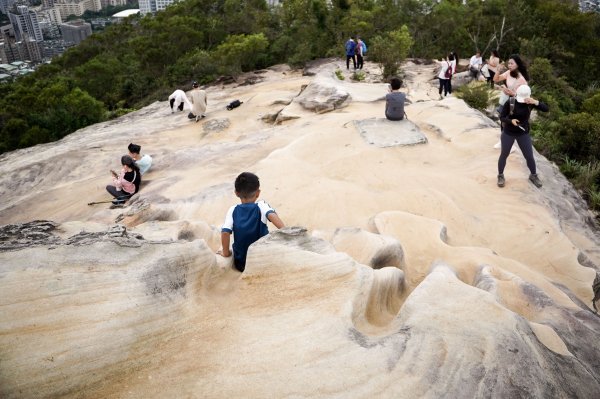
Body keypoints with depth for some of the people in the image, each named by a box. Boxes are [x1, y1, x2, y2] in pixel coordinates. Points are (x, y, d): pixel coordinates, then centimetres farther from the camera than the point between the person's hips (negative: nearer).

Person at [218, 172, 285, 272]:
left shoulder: (233, 211, -7)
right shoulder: (261, 206, -12)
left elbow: (225, 233, -17)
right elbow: (272, 215, -32)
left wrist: (226, 252, -4)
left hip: (241, 264, 3)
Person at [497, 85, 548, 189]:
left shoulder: (531, 103, -12)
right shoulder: (510, 103, -18)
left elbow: (546, 109, -19)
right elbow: (502, 117, -11)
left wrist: (536, 102, -36)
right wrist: (511, 121, -31)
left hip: (523, 134, 2)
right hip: (508, 133, -2)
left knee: (529, 156, 7)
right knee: (504, 155, 11)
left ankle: (533, 176, 31)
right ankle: (500, 176, 31)